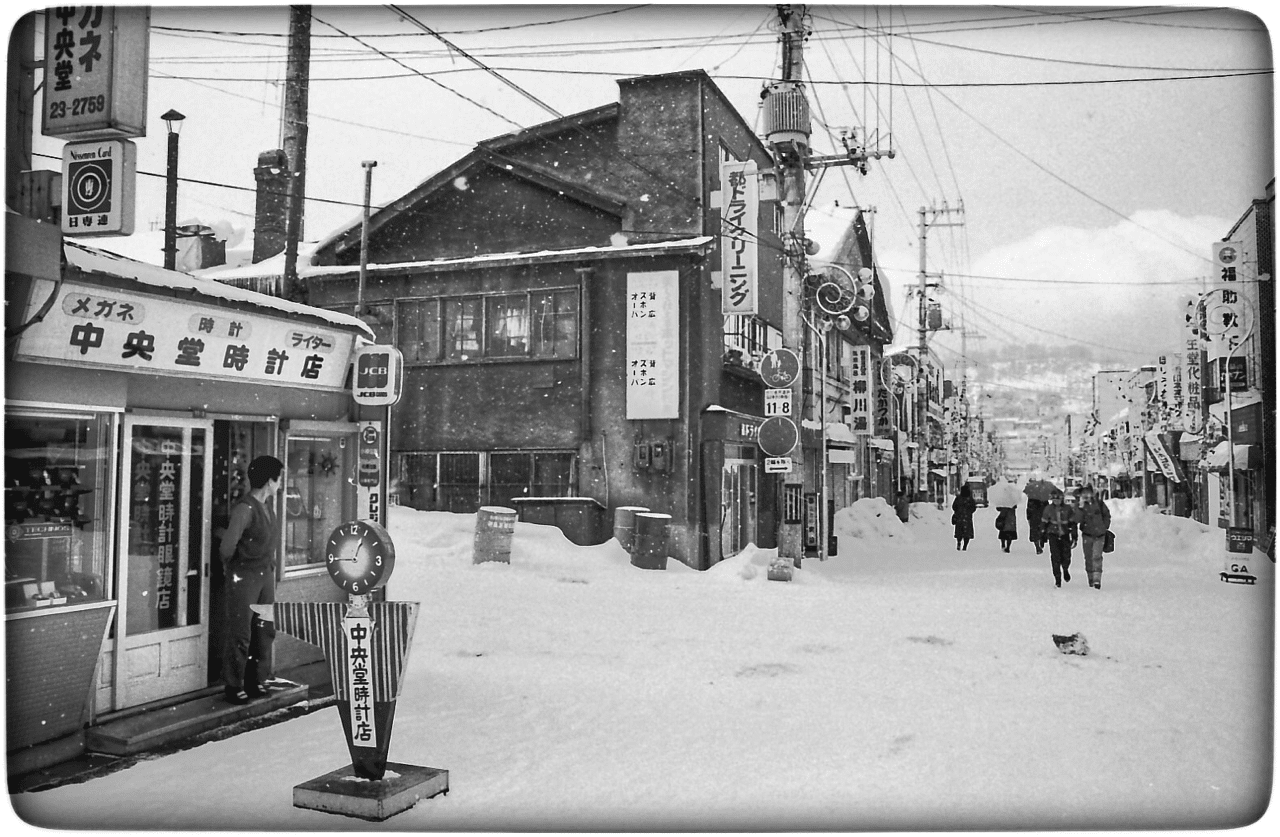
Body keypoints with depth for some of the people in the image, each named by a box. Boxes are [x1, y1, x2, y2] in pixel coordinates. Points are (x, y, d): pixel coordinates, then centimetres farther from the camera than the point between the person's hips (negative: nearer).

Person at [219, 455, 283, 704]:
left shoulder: (269, 503, 5)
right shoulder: (245, 509, -21)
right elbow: (227, 547, -27)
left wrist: (269, 563, 13)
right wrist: (229, 565, -9)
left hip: (266, 574, 8)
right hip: (244, 576, -8)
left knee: (265, 630, 13)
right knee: (240, 634, 1)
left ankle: (255, 681, 25)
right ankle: (233, 686, 13)